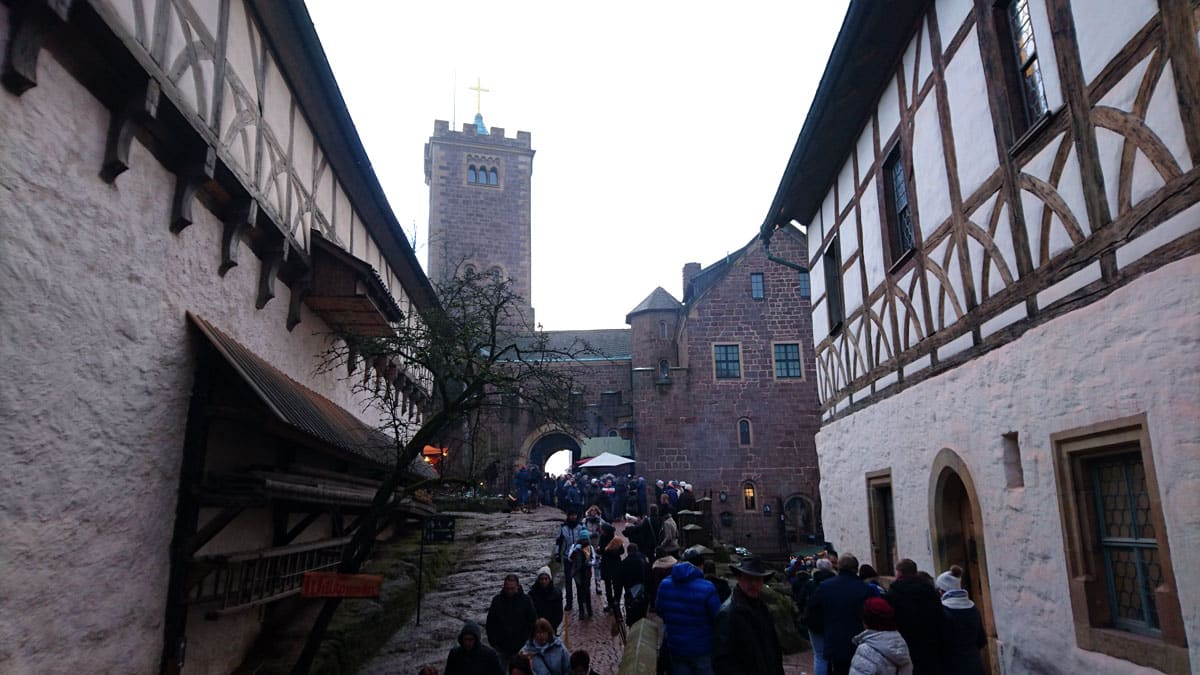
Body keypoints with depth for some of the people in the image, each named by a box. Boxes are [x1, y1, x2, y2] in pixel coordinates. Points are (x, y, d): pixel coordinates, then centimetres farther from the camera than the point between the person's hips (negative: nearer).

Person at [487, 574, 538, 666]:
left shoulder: (526, 600, -4)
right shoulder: (497, 600, 0)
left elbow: (533, 622, -1)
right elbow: (490, 623, 6)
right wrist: (493, 642, 0)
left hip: (520, 647, -1)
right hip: (501, 647, 1)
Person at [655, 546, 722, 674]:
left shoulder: (664, 584, -6)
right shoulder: (707, 588, -22)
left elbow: (658, 611, 7)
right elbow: (719, 619, -16)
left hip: (675, 648, 4)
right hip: (702, 649, -4)